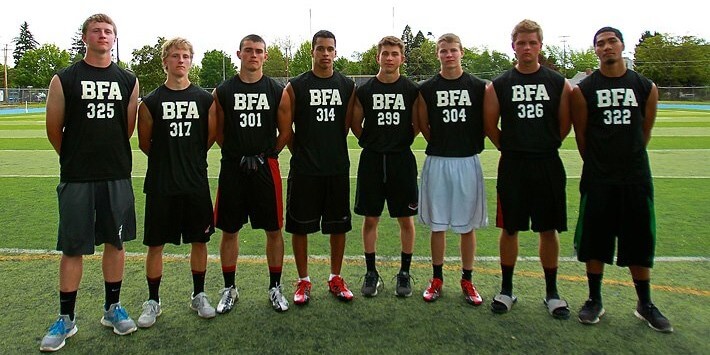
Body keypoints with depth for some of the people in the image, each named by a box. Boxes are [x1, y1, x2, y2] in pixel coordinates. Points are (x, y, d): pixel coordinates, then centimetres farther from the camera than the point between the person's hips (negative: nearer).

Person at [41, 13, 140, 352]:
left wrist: (111, 156, 15)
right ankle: (66, 319, 17)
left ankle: (113, 309, 25)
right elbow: (53, 129, 4)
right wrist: (76, 158, 12)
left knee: (115, 242, 10)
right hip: (76, 178, -2)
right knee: (73, 248, 4)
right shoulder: (65, 79, -1)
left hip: (117, 176, 3)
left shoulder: (128, 80, 6)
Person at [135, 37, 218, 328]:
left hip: (196, 183, 1)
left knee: (199, 240, 9)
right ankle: (153, 301, 22)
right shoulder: (151, 101, 0)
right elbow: (144, 143, 7)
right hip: (160, 185, -1)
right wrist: (167, 159, 12)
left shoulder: (205, 99, 3)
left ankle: (199, 296, 26)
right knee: (155, 244, 6)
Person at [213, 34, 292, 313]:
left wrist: (266, 155, 4)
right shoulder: (223, 91, 4)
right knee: (229, 230, 8)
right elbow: (218, 132, 9)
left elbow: (285, 132, 8)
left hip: (265, 167, 0)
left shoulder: (277, 91, 4)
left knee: (274, 229, 5)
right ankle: (229, 288, 24)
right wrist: (239, 154, 4)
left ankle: (275, 287, 21)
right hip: (232, 168, 0)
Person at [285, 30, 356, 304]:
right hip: (304, 169, -2)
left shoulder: (347, 86, 5)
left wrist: (332, 148, 9)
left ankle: (335, 279, 26)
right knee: (299, 226, 5)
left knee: (338, 225, 9)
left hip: (338, 168, 2)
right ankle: (303, 281, 21)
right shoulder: (296, 86, -2)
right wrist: (300, 151, 3)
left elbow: (348, 124, 11)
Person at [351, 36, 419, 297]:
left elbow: (418, 124, 10)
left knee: (406, 219, 6)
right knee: (371, 219, 6)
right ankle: (371, 273, 19)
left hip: (402, 160, 0)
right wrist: (371, 142, 7)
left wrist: (401, 141, 3)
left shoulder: (412, 90, 2)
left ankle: (404, 273, 20)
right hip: (372, 160, 1)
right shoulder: (364, 90, 3)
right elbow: (356, 125, 11)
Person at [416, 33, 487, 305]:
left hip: (467, 162, 0)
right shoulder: (427, 89, 3)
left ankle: (467, 280, 22)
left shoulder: (478, 87, 2)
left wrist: (470, 145, 4)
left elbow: (485, 124, 7)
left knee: (467, 225, 8)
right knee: (437, 224, 8)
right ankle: (437, 278, 23)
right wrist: (441, 144, 6)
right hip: (437, 162, 0)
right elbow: (423, 126, 9)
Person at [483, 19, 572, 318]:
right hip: (512, 166, 0)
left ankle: (551, 293, 22)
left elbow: (565, 125, 9)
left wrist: (544, 146, 9)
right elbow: (490, 126, 6)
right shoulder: (499, 85, 2)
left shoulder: (558, 83, 4)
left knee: (549, 230, 7)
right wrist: (512, 148, 6)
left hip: (548, 165, 1)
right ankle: (506, 290, 20)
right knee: (509, 229, 6)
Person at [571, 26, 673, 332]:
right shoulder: (583, 90, -3)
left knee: (640, 242, 9)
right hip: (597, 180, -2)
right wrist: (598, 164, 6)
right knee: (594, 241, 4)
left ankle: (645, 305, 25)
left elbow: (645, 133, 12)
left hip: (636, 178, 2)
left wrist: (628, 159, 14)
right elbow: (581, 135, 1)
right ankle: (594, 300, 21)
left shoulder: (646, 88, 5)